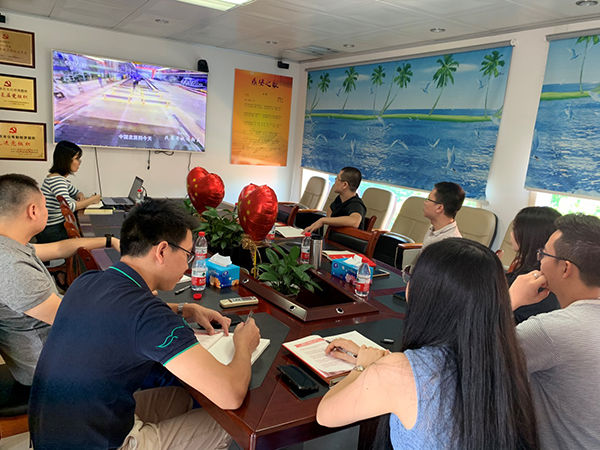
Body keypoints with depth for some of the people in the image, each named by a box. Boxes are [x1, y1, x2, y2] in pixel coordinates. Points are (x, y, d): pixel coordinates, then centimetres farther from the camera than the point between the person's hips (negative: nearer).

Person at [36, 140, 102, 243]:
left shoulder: (61, 179, 11)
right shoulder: (56, 180, -19)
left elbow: (76, 192, 27)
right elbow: (68, 206, -31)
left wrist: (81, 197, 2)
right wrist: (91, 200, -17)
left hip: (58, 227, 9)